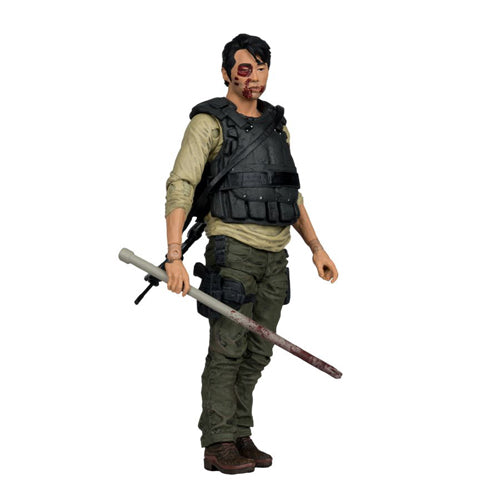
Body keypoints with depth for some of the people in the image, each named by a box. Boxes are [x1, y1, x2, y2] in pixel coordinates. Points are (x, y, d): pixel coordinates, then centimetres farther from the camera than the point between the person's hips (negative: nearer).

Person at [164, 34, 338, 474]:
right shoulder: (209, 122, -3)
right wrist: (174, 257, -22)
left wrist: (316, 247, 17)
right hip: (233, 246, -6)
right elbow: (180, 188, -12)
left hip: (275, 255, 7)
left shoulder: (277, 124, 17)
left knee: (257, 352, 9)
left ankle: (240, 436, 18)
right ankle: (218, 445, 0)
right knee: (228, 348, -7)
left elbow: (292, 194, 23)